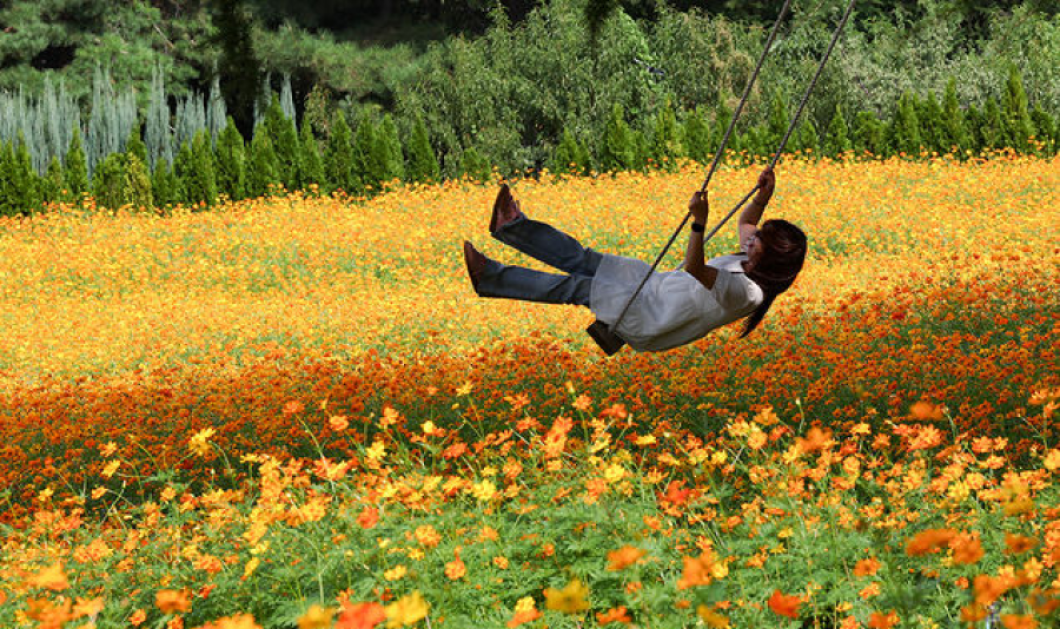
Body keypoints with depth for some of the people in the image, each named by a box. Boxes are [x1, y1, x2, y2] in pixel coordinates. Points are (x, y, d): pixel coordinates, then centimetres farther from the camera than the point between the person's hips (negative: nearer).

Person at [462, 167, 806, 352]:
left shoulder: (747, 292, -29)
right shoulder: (752, 264, -1)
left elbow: (695, 269, -43)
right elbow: (745, 223, 20)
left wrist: (699, 223, -53)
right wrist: (764, 195, 4)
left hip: (645, 323, -9)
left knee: (577, 287, -8)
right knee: (582, 259, 4)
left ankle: (490, 277, -1)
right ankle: (513, 226, 8)